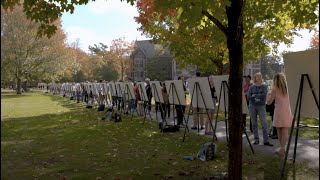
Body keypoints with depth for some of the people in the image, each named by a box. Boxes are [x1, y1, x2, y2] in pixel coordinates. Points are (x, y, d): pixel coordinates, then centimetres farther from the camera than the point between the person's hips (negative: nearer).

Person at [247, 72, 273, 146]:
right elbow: (248, 96, -6)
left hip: (261, 106, -1)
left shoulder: (264, 86, 3)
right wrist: (256, 98, -17)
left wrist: (254, 95, -8)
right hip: (252, 106, 1)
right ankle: (256, 139, 16)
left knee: (264, 123, -8)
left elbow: (264, 95, -14)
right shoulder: (251, 87, 6)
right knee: (254, 124, 5)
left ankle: (266, 141, -2)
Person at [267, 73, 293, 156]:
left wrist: (269, 95, 15)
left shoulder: (274, 89, -6)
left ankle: (282, 149, 12)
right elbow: (282, 99, 14)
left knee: (279, 131, 7)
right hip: (287, 112, 4)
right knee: (285, 131, 3)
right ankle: (282, 149, 4)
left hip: (279, 112, -4)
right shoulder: (286, 89, 7)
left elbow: (269, 102, -2)